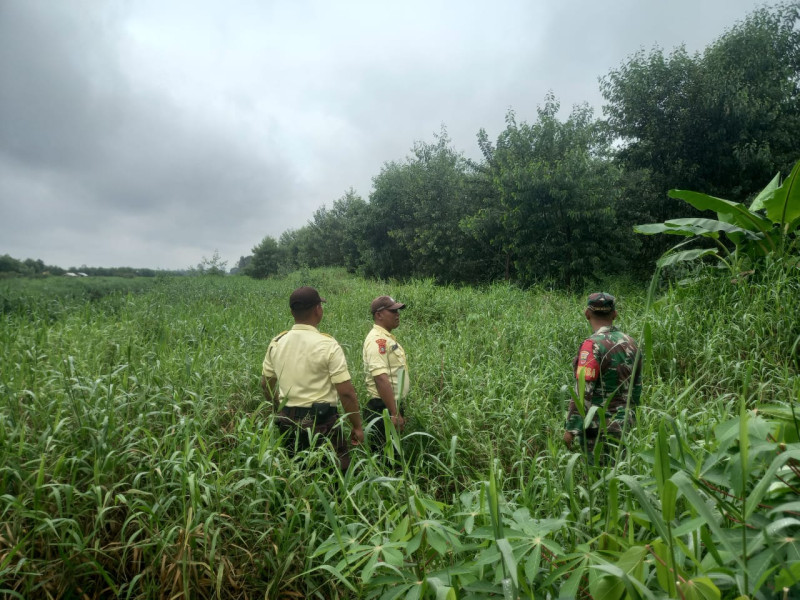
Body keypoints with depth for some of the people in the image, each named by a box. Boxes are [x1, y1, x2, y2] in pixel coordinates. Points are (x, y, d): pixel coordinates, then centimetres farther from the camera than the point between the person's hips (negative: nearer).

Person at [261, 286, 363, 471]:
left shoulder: (276, 343, 2)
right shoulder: (327, 345, -15)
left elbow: (266, 385, 13)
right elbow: (346, 392, -16)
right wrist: (357, 426, -5)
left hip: (287, 422, 6)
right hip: (322, 422, -6)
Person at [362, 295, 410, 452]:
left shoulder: (387, 337, 12)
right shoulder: (377, 339, -19)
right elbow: (381, 379, -27)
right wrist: (395, 414, -27)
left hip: (393, 405, 10)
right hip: (383, 408, -10)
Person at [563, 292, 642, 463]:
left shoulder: (592, 345, -17)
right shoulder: (630, 343, 5)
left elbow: (583, 393, -19)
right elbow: (636, 387, 13)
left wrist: (571, 428, -14)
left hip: (599, 428, -7)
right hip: (624, 423, 8)